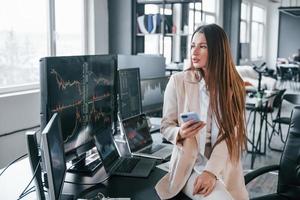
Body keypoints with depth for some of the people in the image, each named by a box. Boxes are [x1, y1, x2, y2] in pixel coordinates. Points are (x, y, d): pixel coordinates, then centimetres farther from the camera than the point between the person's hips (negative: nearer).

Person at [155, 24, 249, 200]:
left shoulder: (234, 85, -1)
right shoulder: (178, 81, -5)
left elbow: (230, 134, -8)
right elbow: (166, 126, 1)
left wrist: (211, 171, -18)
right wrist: (180, 134, -21)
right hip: (190, 166, -2)